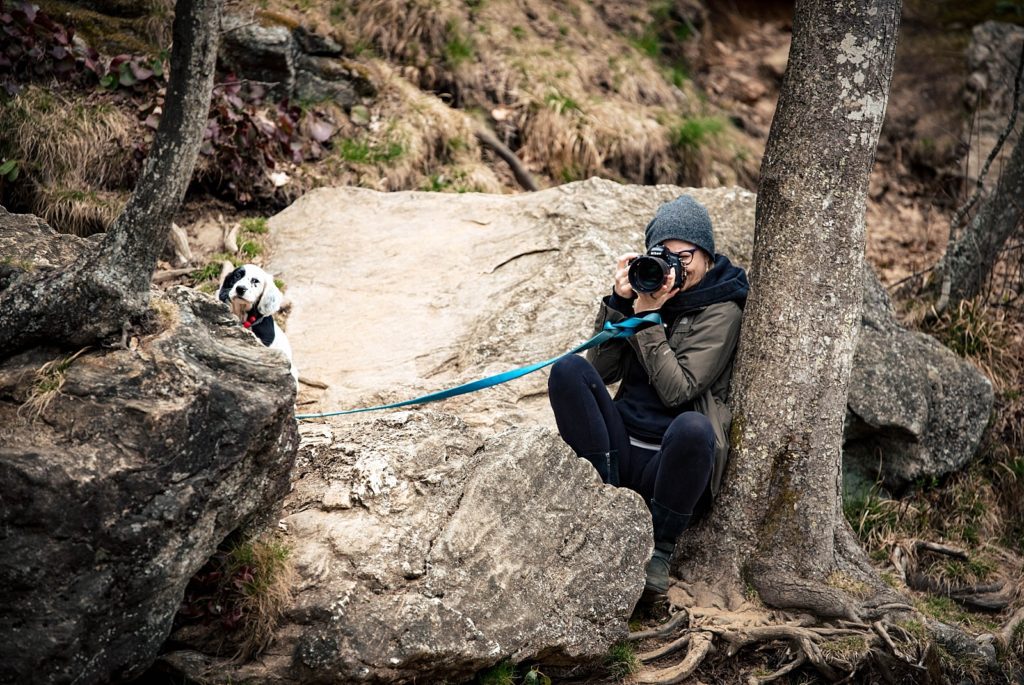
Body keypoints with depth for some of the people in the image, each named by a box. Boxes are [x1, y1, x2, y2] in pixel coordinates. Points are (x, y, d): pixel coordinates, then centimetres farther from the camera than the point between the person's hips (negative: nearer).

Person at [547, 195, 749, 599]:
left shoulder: (721, 310, -3)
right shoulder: (649, 290, 11)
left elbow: (677, 390, -15)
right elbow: (602, 370, 2)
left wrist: (648, 318, -14)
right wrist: (620, 303, -7)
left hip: (670, 460, -4)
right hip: (619, 450, 4)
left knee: (694, 427, -39)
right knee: (569, 370, -18)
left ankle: (661, 550, -15)